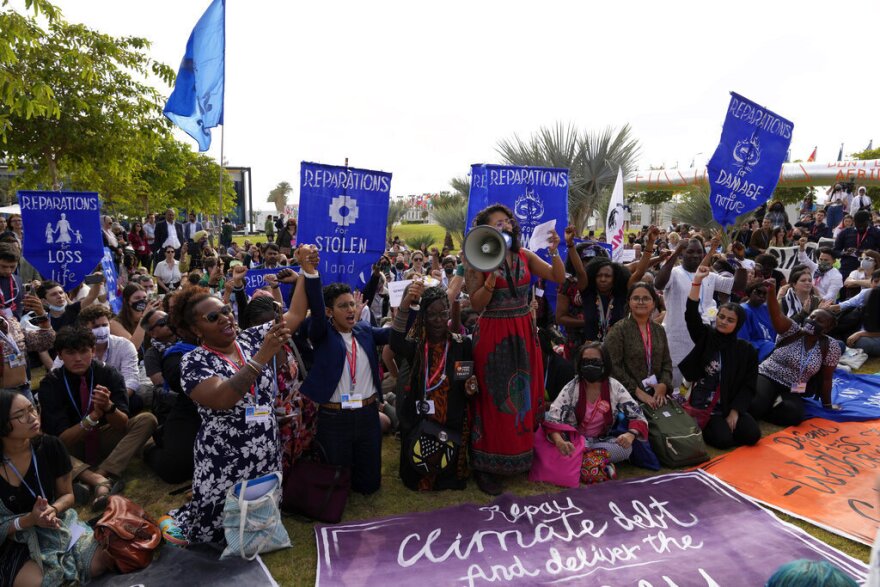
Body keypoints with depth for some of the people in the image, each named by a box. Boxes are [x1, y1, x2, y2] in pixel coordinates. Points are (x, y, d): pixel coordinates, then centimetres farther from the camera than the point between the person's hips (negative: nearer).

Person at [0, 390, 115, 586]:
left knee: (104, 561, -17)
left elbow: (67, 494, 2)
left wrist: (53, 510, -20)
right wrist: (29, 519, -29)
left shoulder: (51, 446, -9)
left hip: (57, 528, 3)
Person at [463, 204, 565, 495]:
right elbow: (476, 304, -12)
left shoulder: (524, 255, 5)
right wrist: (492, 277, -24)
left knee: (525, 394, 13)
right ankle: (485, 466, 13)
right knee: (494, 399, 1)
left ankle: (523, 454, 32)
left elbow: (558, 278, 2)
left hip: (524, 334, 5)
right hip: (494, 334, -5)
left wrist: (554, 252, -12)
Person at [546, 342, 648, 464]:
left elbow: (638, 416, -6)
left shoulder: (615, 388, -5)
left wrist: (631, 434, -30)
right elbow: (552, 418, -19)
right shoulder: (571, 388, -9)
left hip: (603, 441, 2)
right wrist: (559, 441, -41)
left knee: (625, 448, -29)